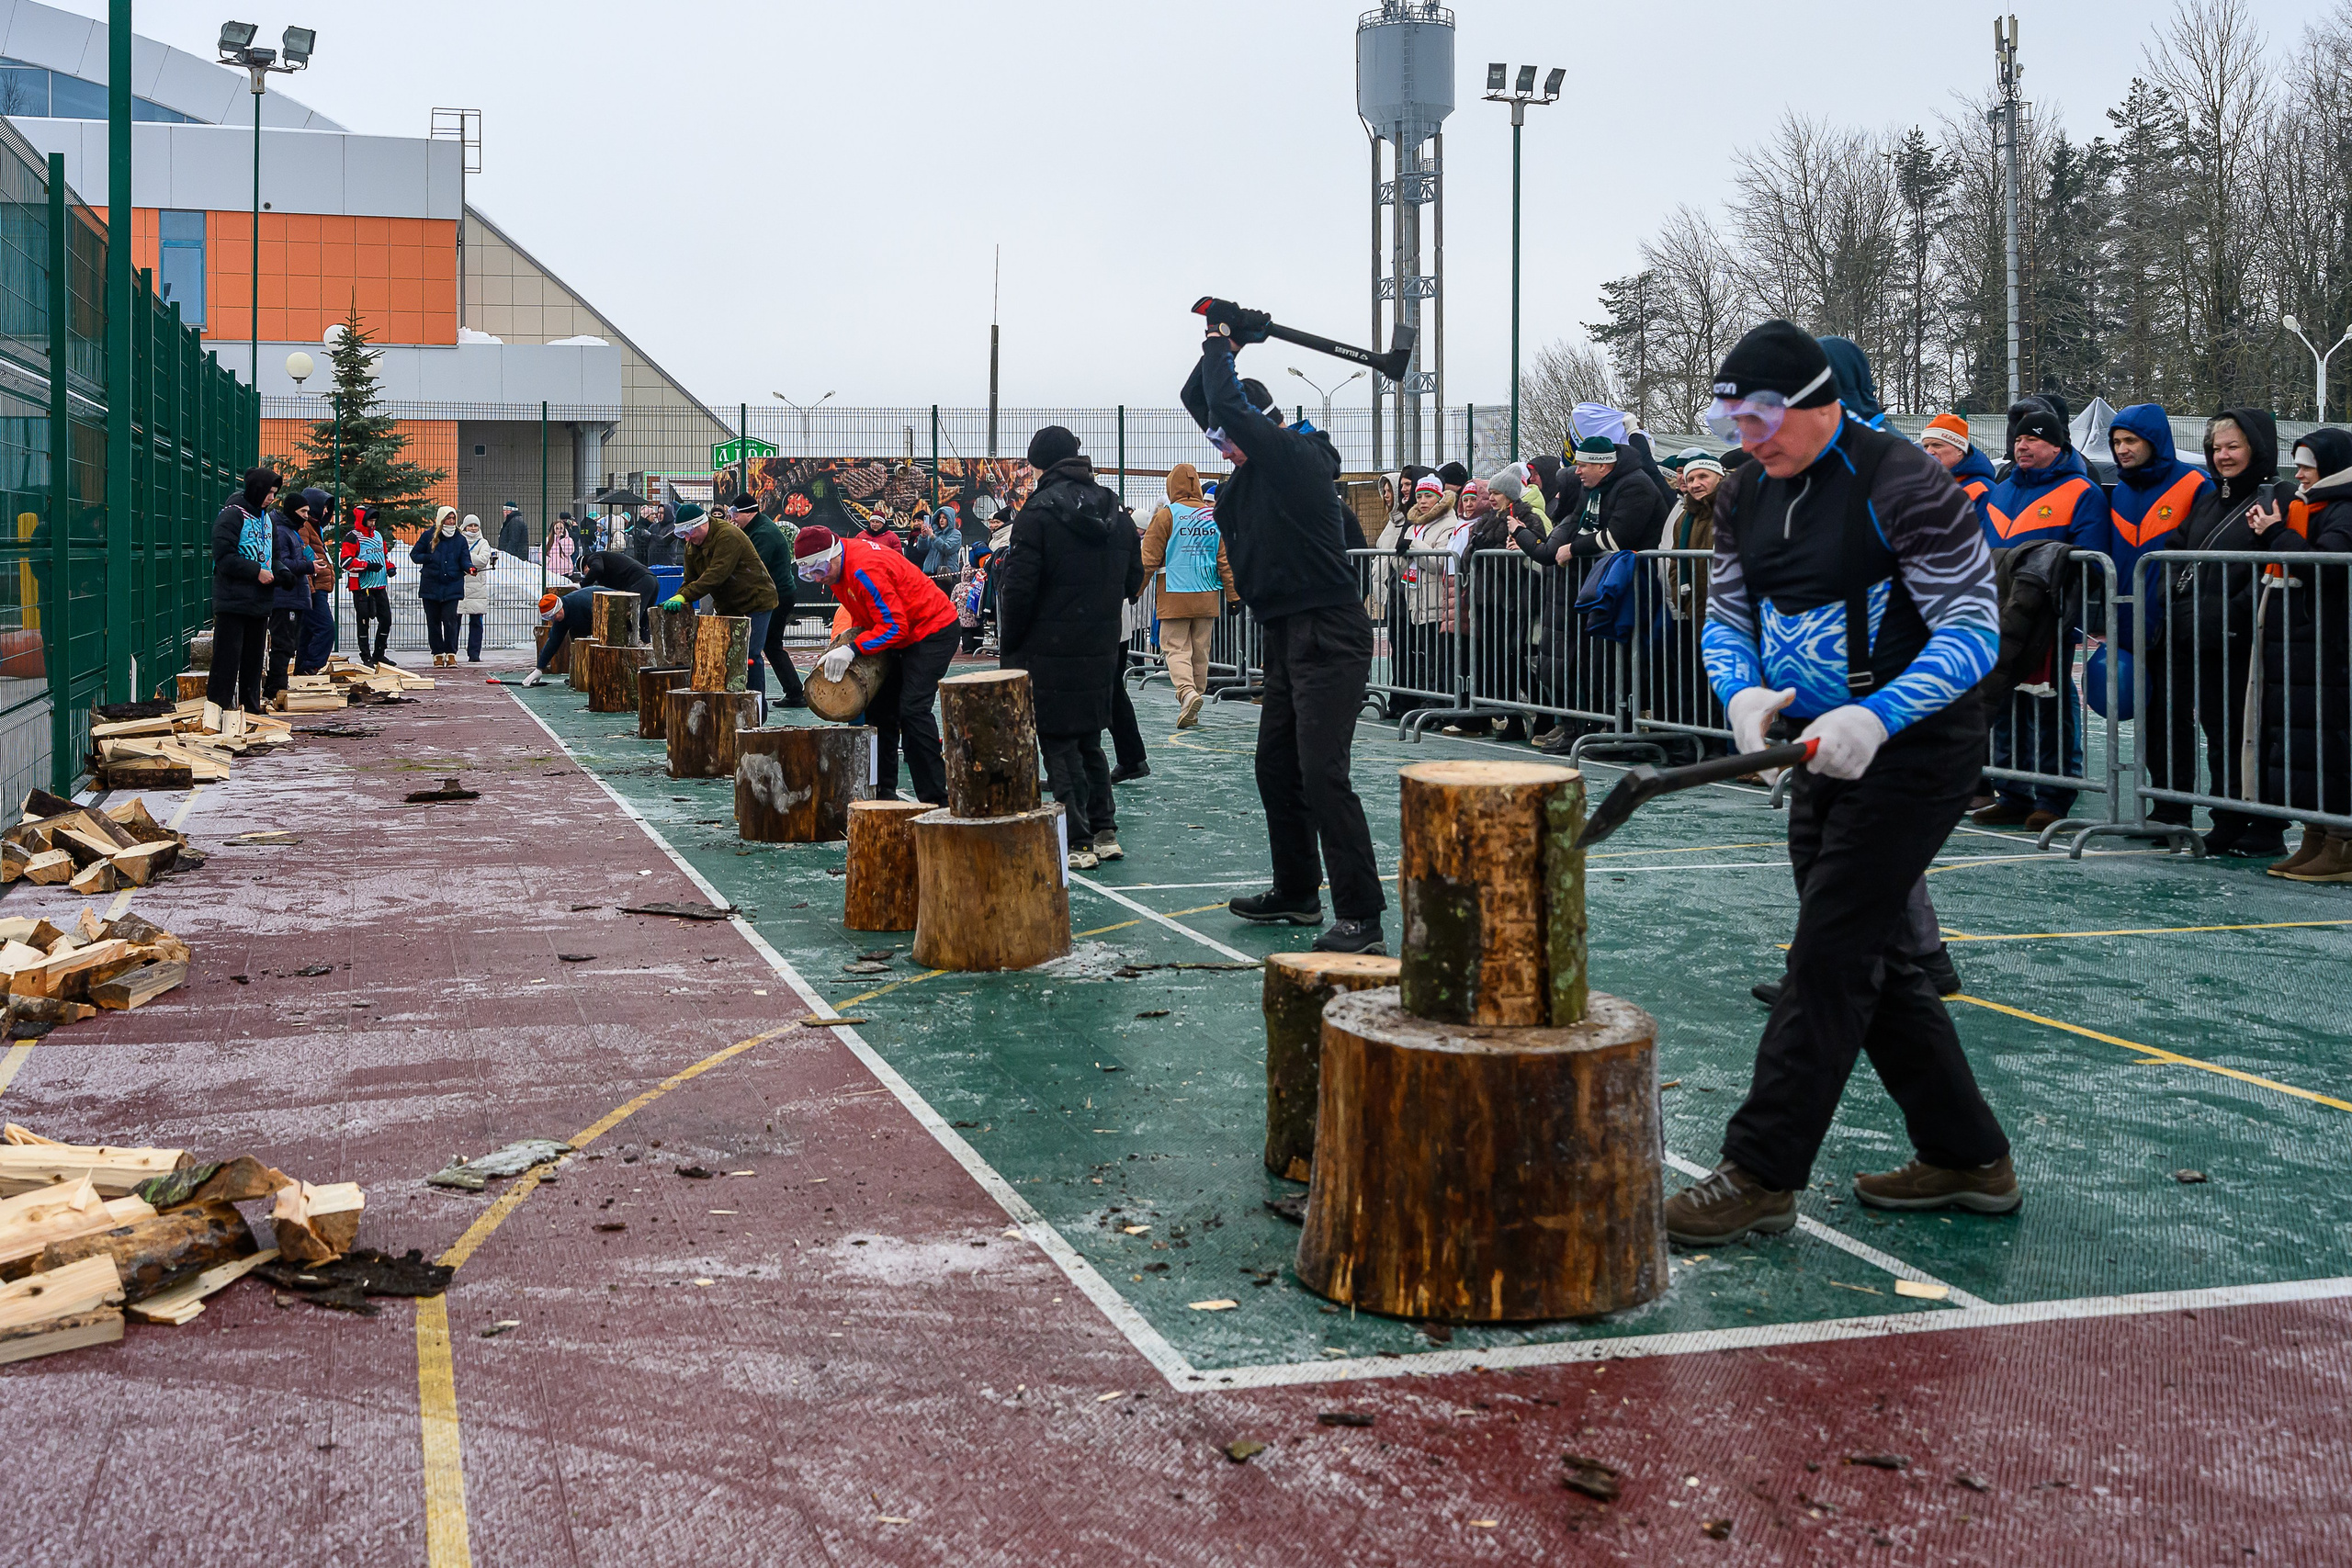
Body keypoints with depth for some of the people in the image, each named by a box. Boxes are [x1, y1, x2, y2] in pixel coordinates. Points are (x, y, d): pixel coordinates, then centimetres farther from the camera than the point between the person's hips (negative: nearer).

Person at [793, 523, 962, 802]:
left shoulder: (866, 569, -29)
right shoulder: (837, 566, 1)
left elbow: (894, 625, -29)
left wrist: (853, 648, -33)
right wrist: (846, 643, -1)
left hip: (932, 632, -10)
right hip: (902, 635, 10)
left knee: (912, 710, -19)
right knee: (879, 707, 10)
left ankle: (934, 798, -18)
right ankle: (884, 790, 16)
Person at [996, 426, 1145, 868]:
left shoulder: (1037, 515, -12)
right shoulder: (1117, 513, 9)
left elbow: (1018, 588, -14)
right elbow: (1134, 580, 14)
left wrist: (1009, 648, -4)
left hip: (1051, 652, -6)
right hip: (1104, 649, 6)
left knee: (1059, 746, 0)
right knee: (1089, 741, 17)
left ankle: (1078, 843, 0)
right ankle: (1105, 834, 18)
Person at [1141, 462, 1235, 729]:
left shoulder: (1166, 515, -7)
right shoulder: (1215, 515, 4)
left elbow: (1150, 557, -5)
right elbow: (1226, 559, 5)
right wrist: (1233, 595, 10)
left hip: (1174, 596, -4)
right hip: (1207, 596, 4)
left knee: (1176, 647, -1)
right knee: (1200, 651, 11)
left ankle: (1187, 693, -25)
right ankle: (1194, 705, 17)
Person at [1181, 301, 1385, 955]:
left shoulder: (1298, 458, -12)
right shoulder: (1259, 467, 13)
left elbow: (1228, 405, -20)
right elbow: (1199, 399, 21)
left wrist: (1222, 340, -4)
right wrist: (1221, 342, 9)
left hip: (1329, 637, -10)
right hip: (1288, 636, 10)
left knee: (1323, 773, -15)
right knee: (1276, 767, 16)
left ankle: (1360, 918, -16)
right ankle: (1297, 894, 30)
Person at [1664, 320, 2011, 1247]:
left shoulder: (1902, 485, -17)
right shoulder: (1749, 493, 7)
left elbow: (1973, 630, -19)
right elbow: (1726, 612, 11)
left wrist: (1875, 718, -31)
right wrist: (1743, 692, -12)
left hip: (1914, 749, -9)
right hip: (1821, 753, 9)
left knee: (1827, 957, -9)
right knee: (1870, 961, 13)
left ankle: (1762, 1174, -4)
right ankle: (1968, 1159, 25)